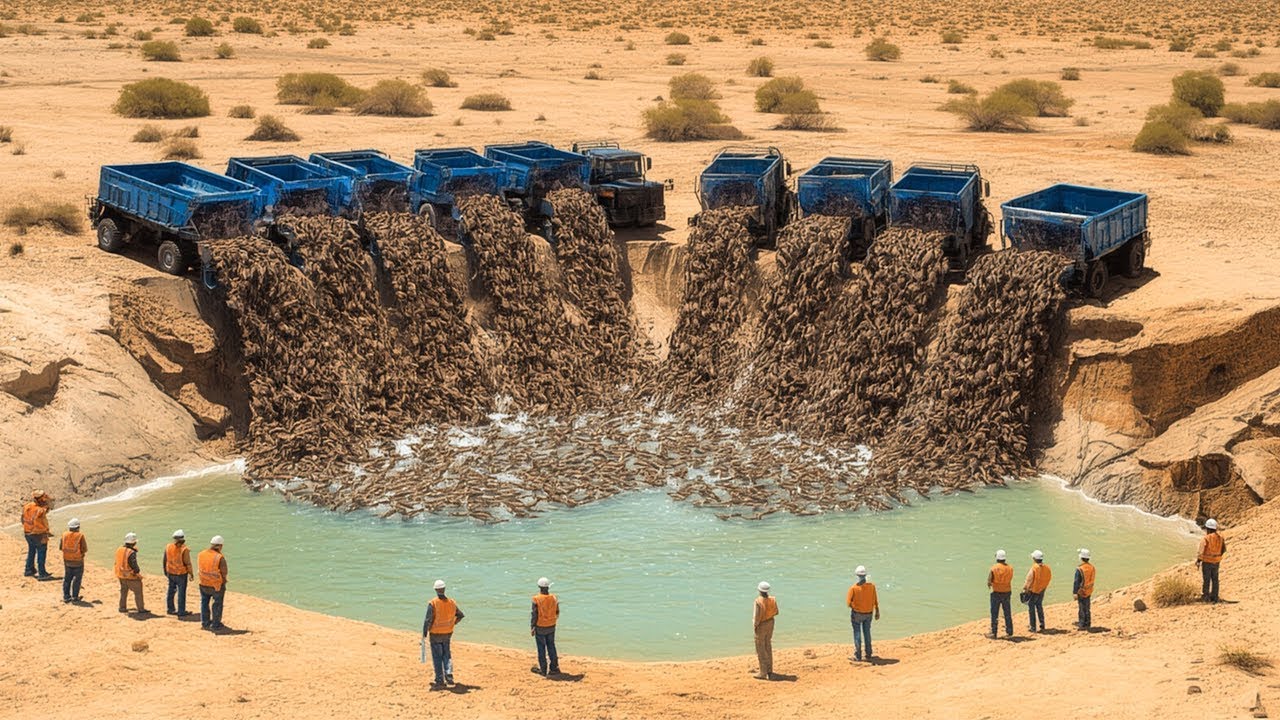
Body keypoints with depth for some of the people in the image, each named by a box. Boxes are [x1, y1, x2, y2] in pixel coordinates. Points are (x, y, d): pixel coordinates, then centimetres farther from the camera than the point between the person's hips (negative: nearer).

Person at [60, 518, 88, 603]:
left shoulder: (64, 535, -4)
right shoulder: (80, 535, -14)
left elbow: (60, 547, 3)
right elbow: (85, 549, -13)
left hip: (67, 560, 4)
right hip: (78, 561, -4)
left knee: (67, 578, 15)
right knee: (77, 579, 7)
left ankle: (66, 596, 16)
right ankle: (74, 597, 6)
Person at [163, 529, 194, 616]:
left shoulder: (168, 547, -2)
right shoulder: (184, 549, -19)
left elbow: (164, 560, 8)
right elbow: (187, 563, -16)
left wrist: (165, 571, 21)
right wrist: (191, 573, -4)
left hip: (170, 573, 5)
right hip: (181, 574, -5)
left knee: (171, 591, 18)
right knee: (181, 593, 4)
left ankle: (170, 609, 29)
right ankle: (181, 612, 8)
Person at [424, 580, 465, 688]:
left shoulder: (433, 603, -17)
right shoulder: (451, 602, -3)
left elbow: (428, 620, -19)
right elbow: (460, 615, 8)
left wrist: (424, 633, -7)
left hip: (435, 634, -4)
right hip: (448, 633, 4)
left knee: (437, 657, 6)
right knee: (446, 655, 19)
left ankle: (440, 680, 7)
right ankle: (449, 673, 1)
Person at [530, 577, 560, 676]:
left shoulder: (537, 599, -19)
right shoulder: (553, 598, -5)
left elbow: (534, 615, -16)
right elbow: (557, 613, 5)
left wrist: (532, 628, -7)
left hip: (540, 628, -4)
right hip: (551, 627, 4)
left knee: (541, 648, 7)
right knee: (551, 647, 16)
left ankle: (543, 669, 13)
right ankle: (554, 668, 19)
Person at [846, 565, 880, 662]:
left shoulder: (854, 588, -19)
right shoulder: (872, 586, -11)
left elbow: (848, 602, -11)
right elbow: (875, 601, -3)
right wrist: (877, 612, 9)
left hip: (857, 613, -3)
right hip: (868, 613, 3)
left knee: (857, 633, 6)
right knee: (867, 633, 18)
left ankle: (857, 656, 5)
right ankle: (868, 654, 23)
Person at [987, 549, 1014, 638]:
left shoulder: (993, 568, -15)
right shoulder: (1010, 568, -3)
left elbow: (989, 582, -13)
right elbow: (1010, 580, 6)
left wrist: (990, 584, 9)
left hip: (996, 593, -4)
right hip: (1007, 592, 4)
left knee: (994, 614, 4)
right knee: (1007, 613, 16)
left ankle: (993, 633, 6)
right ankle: (1009, 632, 22)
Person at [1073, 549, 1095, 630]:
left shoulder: (1080, 569, -23)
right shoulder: (1092, 567, -1)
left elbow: (1076, 582, -20)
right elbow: (1092, 578, 9)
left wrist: (1075, 593, -15)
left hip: (1081, 592, -6)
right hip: (1089, 592, 6)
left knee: (1082, 608, 4)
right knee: (1087, 608, 16)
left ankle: (1082, 624, 11)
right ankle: (1087, 623, 26)